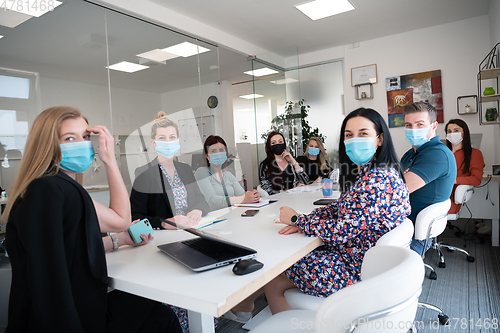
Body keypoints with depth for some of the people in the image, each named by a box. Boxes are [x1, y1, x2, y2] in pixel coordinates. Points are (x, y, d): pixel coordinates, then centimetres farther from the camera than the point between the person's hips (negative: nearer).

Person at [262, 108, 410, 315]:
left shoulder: (377, 180, -27)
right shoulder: (367, 173, 6)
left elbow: (342, 233, -26)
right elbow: (340, 208, 13)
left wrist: (296, 219, -13)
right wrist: (305, 221, -4)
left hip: (358, 271, -10)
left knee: (272, 281, 0)